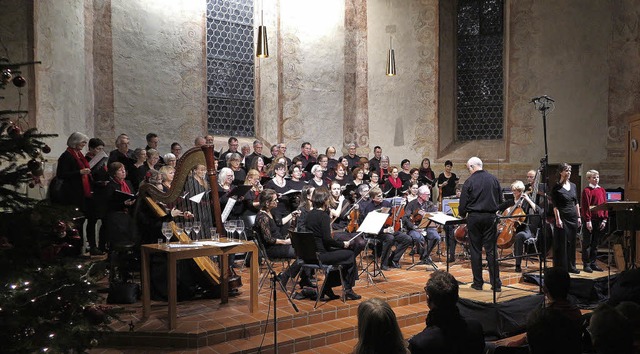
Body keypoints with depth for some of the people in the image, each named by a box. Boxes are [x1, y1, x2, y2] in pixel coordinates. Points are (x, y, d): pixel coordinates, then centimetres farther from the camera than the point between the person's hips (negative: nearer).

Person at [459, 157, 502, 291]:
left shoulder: (469, 181, -8)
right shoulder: (493, 179, 3)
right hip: (490, 217, 3)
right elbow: (500, 200, 10)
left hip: (474, 217, -3)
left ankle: (478, 283, 11)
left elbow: (463, 204, -6)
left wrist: (462, 213, 13)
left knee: (476, 250, 6)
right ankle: (496, 284, 3)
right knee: (491, 250, 5)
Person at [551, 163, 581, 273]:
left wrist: (578, 217, 11)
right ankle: (561, 267, 4)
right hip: (563, 217, -6)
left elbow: (576, 203, 15)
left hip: (573, 217, 6)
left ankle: (571, 266, 19)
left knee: (572, 242, 10)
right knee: (562, 243, -2)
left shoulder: (573, 186, 10)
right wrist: (558, 219, -17)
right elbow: (555, 206, -11)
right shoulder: (557, 188, -7)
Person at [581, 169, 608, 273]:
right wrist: (588, 220, -14)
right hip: (590, 220, -6)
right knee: (587, 243, 1)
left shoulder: (602, 190, 11)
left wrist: (604, 219, 3)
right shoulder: (586, 190, -7)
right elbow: (585, 207, -10)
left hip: (600, 221, 6)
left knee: (595, 243, 12)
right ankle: (586, 264, 6)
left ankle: (593, 263, 19)